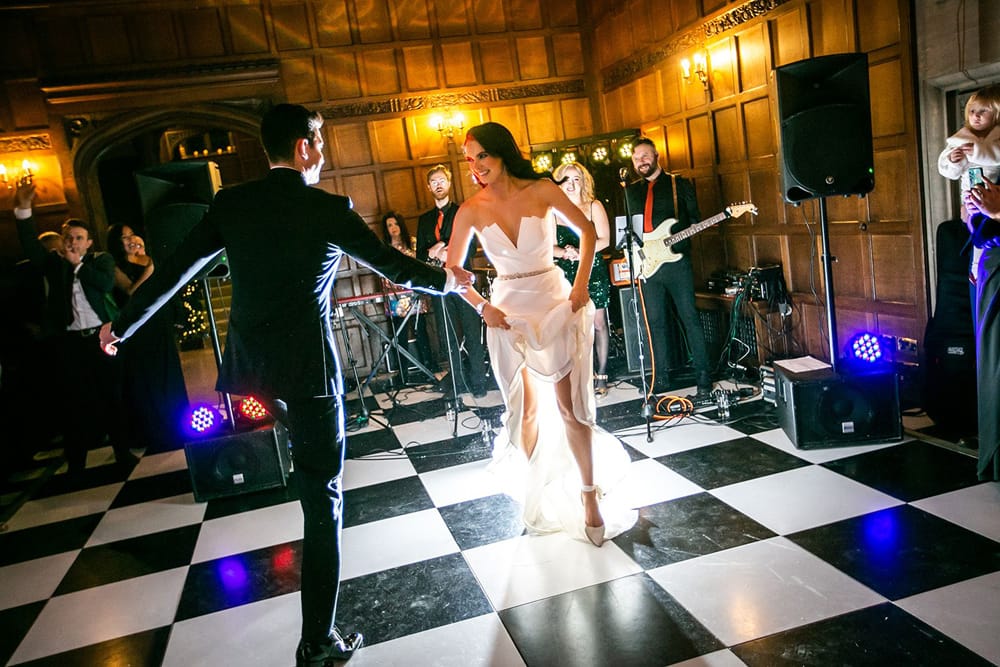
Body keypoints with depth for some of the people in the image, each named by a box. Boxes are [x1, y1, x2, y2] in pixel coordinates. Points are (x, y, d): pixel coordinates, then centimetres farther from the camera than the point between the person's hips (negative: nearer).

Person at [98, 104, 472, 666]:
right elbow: (393, 265, 0)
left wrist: (122, 325, 21)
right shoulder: (331, 210, -9)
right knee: (323, 500, 5)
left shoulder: (231, 203, 2)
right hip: (308, 368, -4)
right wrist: (448, 279, 18)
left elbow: (176, 270, 7)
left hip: (249, 367, 5)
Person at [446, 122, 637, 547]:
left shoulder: (542, 190, -7)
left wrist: (581, 284, -5)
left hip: (555, 303, -1)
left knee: (570, 405, -1)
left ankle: (588, 495, 13)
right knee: (527, 410, 8)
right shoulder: (471, 210, -4)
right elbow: (452, 269, 4)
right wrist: (481, 306, -8)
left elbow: (587, 230, 4)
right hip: (508, 312, 1)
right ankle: (539, 493, 27)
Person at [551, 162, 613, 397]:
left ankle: (601, 375, 8)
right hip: (566, 275, 2)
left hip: (593, 271, -2)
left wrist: (580, 252, -17)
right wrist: (564, 252, -17)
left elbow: (604, 240, -4)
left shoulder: (594, 206, 3)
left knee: (598, 324, 0)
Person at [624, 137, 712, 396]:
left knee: (690, 317, -2)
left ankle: (703, 374, 6)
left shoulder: (679, 184, 6)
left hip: (676, 260, -3)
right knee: (656, 323, 7)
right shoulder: (631, 191, 17)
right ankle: (662, 378, 15)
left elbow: (695, 219, 4)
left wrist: (677, 237, -12)